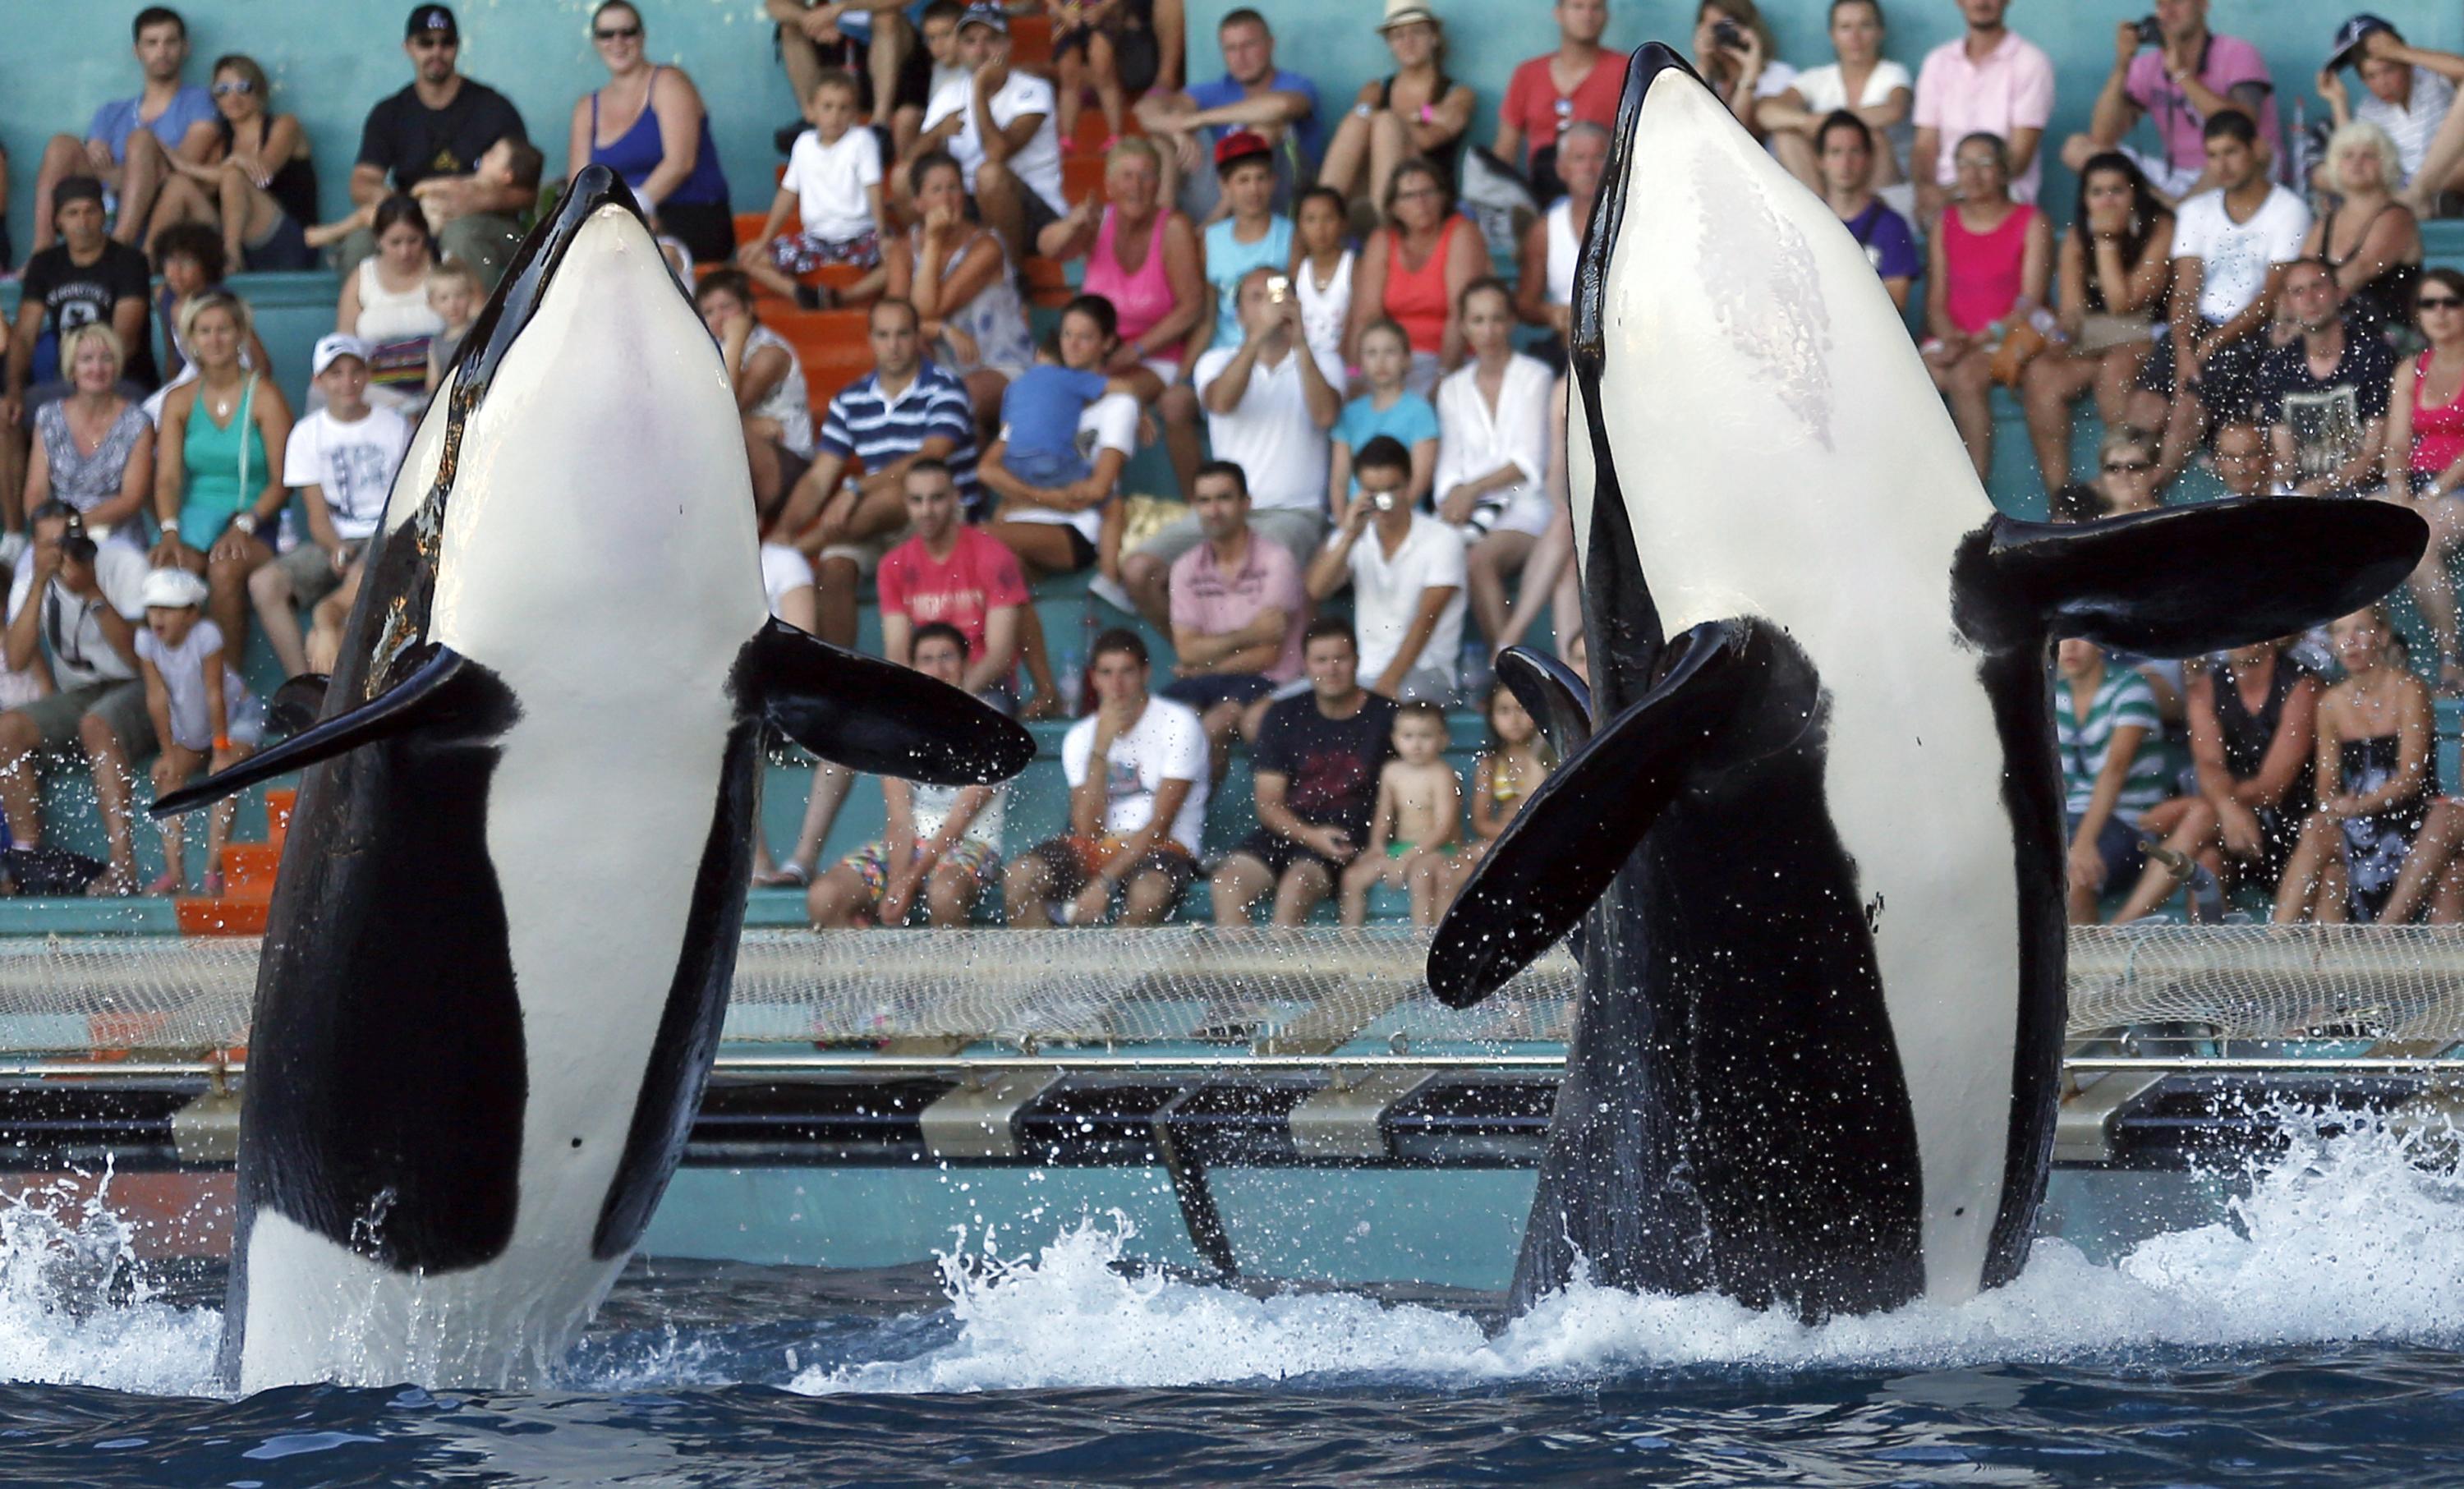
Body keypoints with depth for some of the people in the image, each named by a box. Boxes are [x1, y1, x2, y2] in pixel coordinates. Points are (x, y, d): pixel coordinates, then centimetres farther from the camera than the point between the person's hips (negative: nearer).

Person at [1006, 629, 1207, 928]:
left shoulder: (1178, 724, -6)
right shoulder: (1080, 737, 7)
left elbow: (1160, 824, -11)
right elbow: (1087, 829, -5)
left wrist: (1104, 882, -20)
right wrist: (1101, 747, -13)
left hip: (1163, 847, -4)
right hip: (1098, 847, 4)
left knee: (1148, 893, -39)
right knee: (1018, 878, -21)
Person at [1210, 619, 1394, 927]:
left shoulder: (1385, 716, 5)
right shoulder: (1284, 716, 11)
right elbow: (1268, 803, 6)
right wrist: (1311, 836, -13)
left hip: (1350, 839, -3)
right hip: (1289, 830, 3)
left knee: (1296, 884, -34)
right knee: (1227, 882, -25)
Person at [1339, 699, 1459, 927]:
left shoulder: (1441, 775, -11)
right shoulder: (1391, 772, 8)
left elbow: (1444, 827, -17)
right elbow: (1384, 815, 18)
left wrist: (1408, 858, -22)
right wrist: (1377, 844, -3)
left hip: (1437, 849, -7)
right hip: (1399, 848, 7)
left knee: (1420, 874, -37)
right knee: (1353, 876, -6)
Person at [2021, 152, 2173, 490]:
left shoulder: (2159, 228, -4)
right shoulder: (2077, 237, 11)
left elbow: (2123, 302, -11)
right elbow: (2072, 308, 1)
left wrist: (2107, 241, -10)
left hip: (2141, 338, -4)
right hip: (2087, 341, 4)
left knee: (2113, 369, -37)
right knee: (2039, 376, -25)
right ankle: (2058, 492, -28)